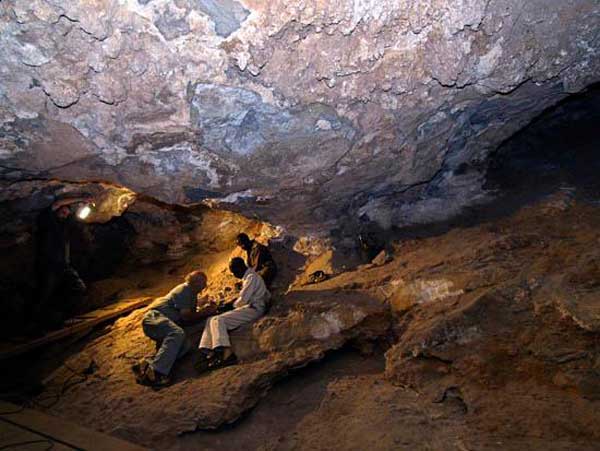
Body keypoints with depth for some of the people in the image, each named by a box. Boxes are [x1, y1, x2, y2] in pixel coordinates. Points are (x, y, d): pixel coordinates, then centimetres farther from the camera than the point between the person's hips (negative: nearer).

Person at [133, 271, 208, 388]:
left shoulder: (192, 294, 26)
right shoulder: (184, 289, -4)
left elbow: (192, 314, 20)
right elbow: (186, 316, -10)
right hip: (154, 317, -8)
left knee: (185, 346, -22)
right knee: (177, 333, -38)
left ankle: (146, 365, -31)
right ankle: (155, 372, -48)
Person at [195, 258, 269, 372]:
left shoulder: (251, 277, -7)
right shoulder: (247, 277, 24)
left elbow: (243, 299, -14)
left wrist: (233, 305, 5)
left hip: (253, 309, -10)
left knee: (218, 320, -24)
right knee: (211, 320, -3)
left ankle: (226, 353, -38)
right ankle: (208, 352, -19)